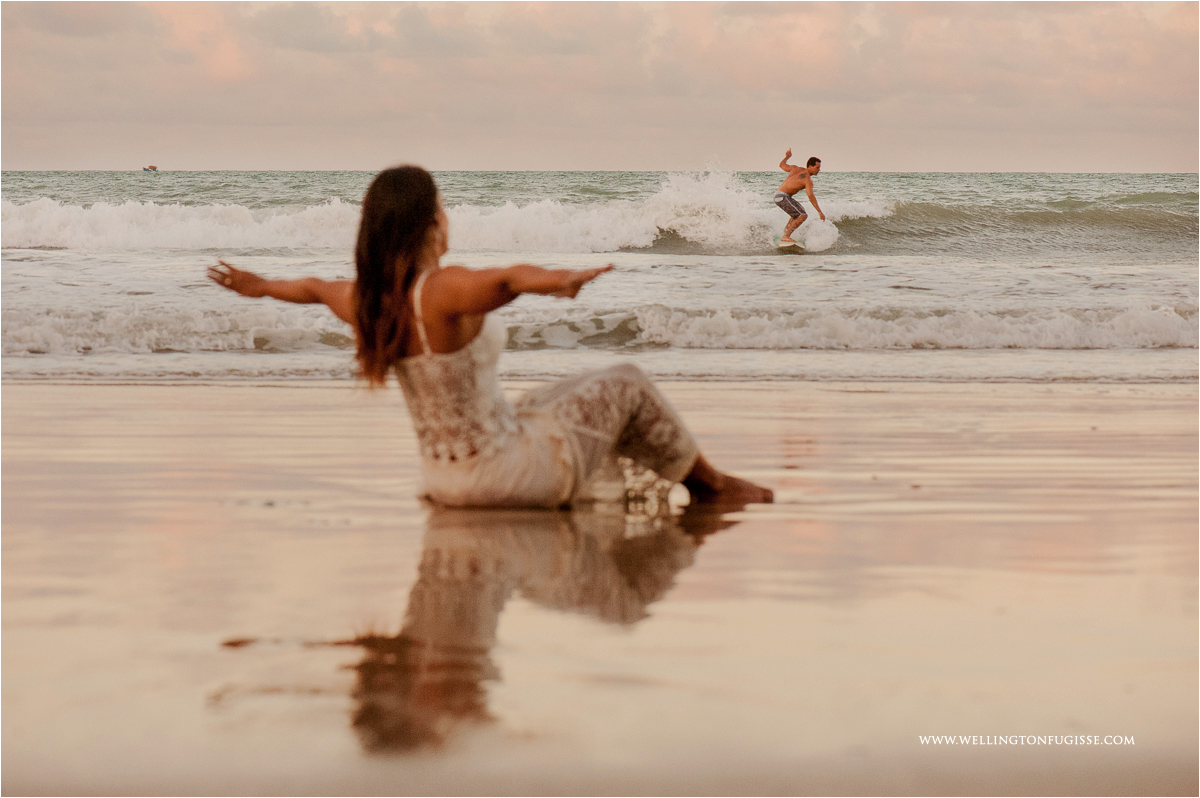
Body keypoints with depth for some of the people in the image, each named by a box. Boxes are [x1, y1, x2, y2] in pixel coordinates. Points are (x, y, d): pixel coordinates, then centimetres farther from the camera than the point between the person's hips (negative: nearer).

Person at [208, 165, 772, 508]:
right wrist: (557, 279, -66)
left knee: (558, 398, 32)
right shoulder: (445, 291, -26)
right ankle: (710, 487, 27)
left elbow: (315, 288, 21)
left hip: (444, 479, 9)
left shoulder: (366, 302, -2)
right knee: (625, 385, 9)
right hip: (503, 473, -9)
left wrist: (260, 286, 40)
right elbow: (508, 279, -49)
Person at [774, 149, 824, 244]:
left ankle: (785, 230, 32)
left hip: (778, 194, 10)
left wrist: (786, 157, 41)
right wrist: (819, 212, -27)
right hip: (782, 197, -10)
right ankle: (785, 237, -19)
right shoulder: (808, 180, -15)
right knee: (802, 216, -15)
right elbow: (810, 197, -24)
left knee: (800, 209, 28)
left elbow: (782, 165, 21)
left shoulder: (796, 169, 7)